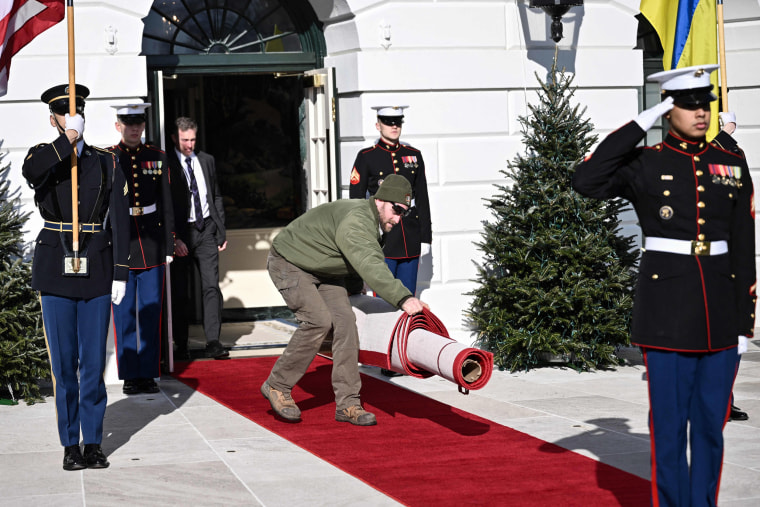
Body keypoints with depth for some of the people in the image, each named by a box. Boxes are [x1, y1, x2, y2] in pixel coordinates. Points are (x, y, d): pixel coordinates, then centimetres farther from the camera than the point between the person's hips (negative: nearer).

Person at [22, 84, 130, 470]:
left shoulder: (106, 163, 8)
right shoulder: (43, 156, 4)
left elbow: (119, 220, 5)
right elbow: (31, 172, -23)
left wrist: (120, 274, -2)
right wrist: (68, 139, -19)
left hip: (97, 269, 1)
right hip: (56, 271, -1)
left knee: (94, 361, 2)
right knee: (63, 362, 1)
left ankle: (93, 443, 11)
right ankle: (70, 445, 9)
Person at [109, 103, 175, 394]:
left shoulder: (157, 158, 8)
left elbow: (166, 205, 10)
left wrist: (169, 246, 6)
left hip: (152, 246, 2)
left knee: (151, 312, 4)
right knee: (124, 314, 2)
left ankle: (149, 374, 11)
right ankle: (130, 376, 10)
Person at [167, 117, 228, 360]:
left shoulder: (207, 161, 12)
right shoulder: (166, 164, -4)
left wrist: (221, 231, 11)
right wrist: (173, 239, -12)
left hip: (206, 230, 3)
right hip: (180, 233, -3)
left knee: (211, 286, -6)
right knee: (179, 293, 1)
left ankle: (213, 342, -5)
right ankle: (181, 346, 10)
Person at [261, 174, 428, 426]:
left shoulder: (371, 219, -2)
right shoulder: (354, 222, -35)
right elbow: (370, 267, -50)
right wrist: (403, 298, -59)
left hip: (324, 270, 9)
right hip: (289, 262, -9)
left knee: (344, 321, -7)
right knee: (318, 320, -23)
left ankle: (347, 404, -7)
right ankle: (277, 385, -4)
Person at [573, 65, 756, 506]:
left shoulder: (732, 165, 9)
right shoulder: (645, 165, -1)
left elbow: (743, 248, 10)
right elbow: (587, 182, -19)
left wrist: (744, 320, 7)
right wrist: (638, 126, -15)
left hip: (719, 311, 3)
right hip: (667, 310, -3)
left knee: (711, 421, 9)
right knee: (669, 421, 1)